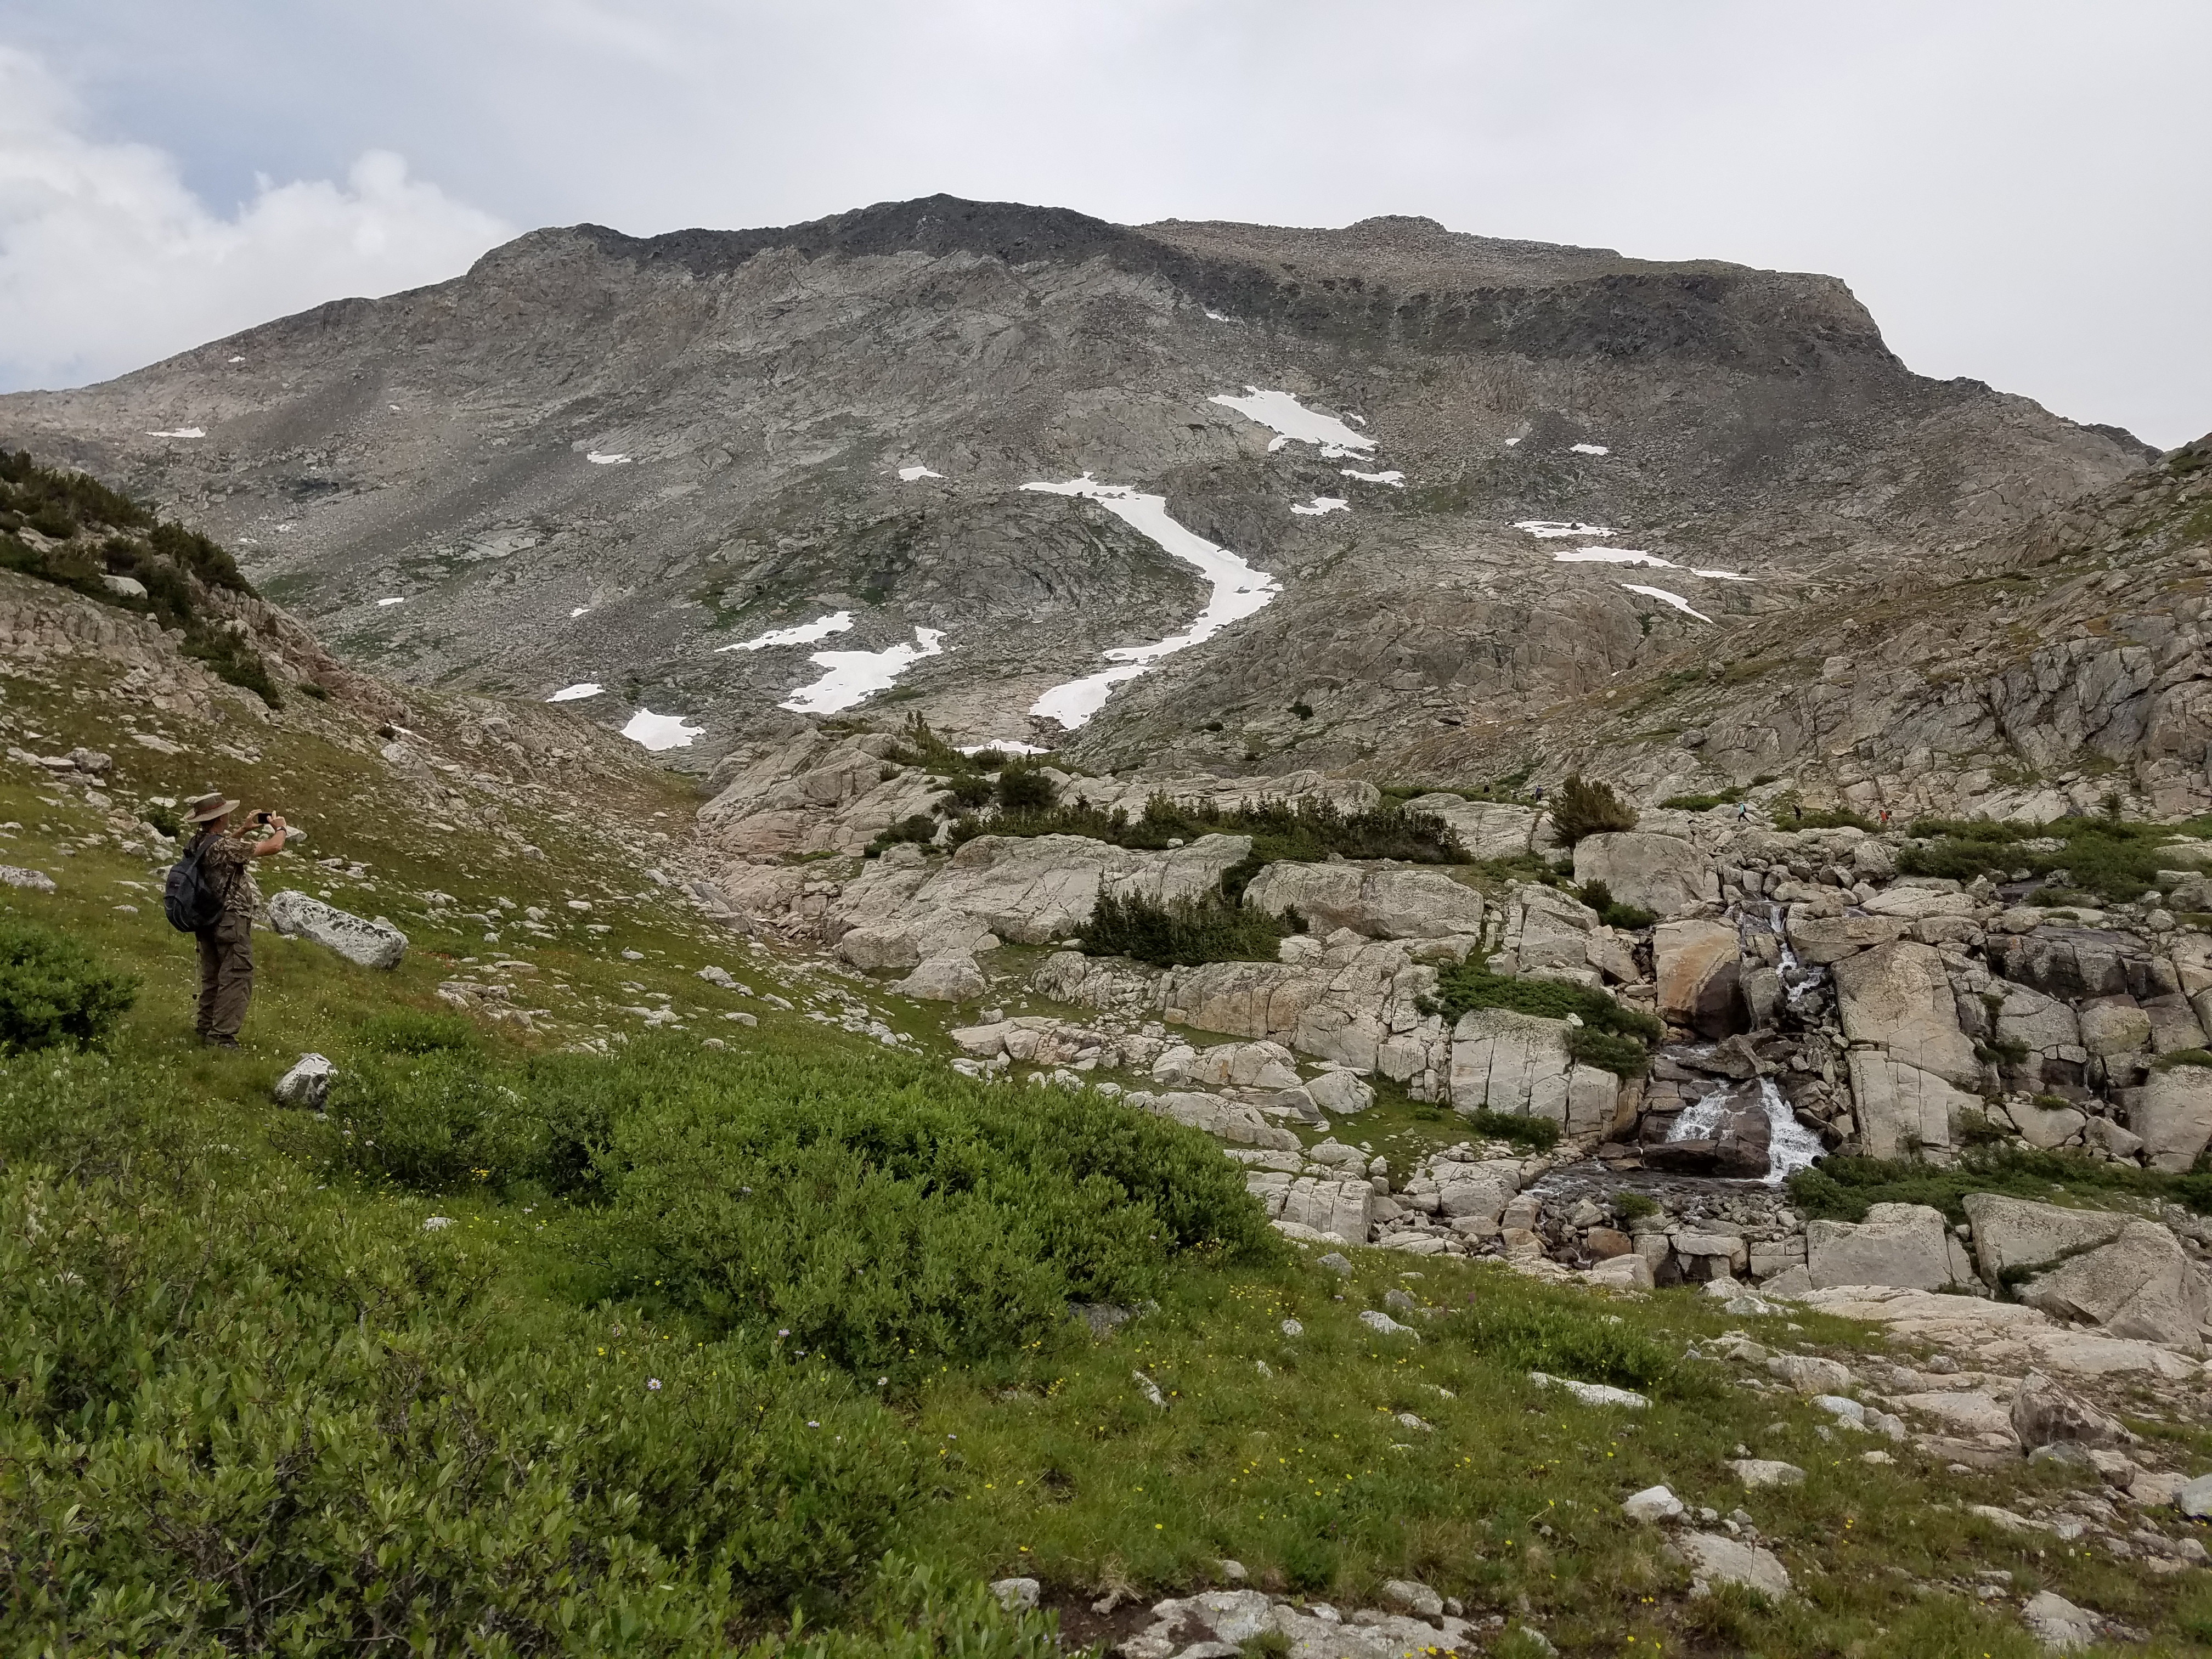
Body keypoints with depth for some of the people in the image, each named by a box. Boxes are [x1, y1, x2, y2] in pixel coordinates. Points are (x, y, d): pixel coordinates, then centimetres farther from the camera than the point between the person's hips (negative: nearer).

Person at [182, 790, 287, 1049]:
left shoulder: (197, 843, 5)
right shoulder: (223, 846, -22)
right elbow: (274, 846, -20)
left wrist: (245, 830, 24)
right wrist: (280, 828, 0)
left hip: (207, 919, 10)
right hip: (231, 920, -9)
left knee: (212, 976, 20)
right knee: (237, 977, -6)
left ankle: (205, 1027, 30)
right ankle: (222, 1036, -8)